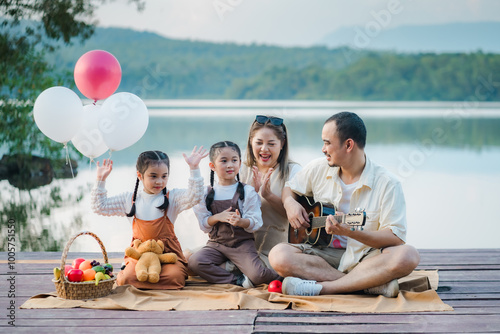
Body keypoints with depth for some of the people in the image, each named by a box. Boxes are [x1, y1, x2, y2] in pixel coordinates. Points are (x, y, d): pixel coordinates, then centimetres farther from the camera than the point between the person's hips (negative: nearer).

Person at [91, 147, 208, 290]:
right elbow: (100, 206, 13)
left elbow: (194, 197, -16)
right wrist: (101, 180, 6)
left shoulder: (172, 197, 2)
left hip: (168, 251, -1)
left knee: (174, 277, -30)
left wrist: (194, 169, -25)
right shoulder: (129, 200, 9)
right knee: (128, 277, -25)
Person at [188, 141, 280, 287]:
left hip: (243, 243, -3)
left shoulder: (248, 191, -1)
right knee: (194, 262, -26)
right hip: (216, 243, 3)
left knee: (257, 276, -26)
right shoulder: (207, 193, 5)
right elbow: (203, 224, 4)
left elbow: (256, 223, -7)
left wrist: (241, 221, -28)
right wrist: (218, 217, -16)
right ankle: (238, 280, -18)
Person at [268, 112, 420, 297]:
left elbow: (396, 239, -15)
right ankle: (369, 284, -26)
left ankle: (320, 287, -30)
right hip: (325, 253, 3)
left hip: (364, 257, -3)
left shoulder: (387, 183, -8)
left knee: (407, 256, -34)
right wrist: (290, 203, -2)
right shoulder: (318, 169, 5)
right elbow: (289, 189, 23)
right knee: (278, 256, -27)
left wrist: (351, 232, -28)